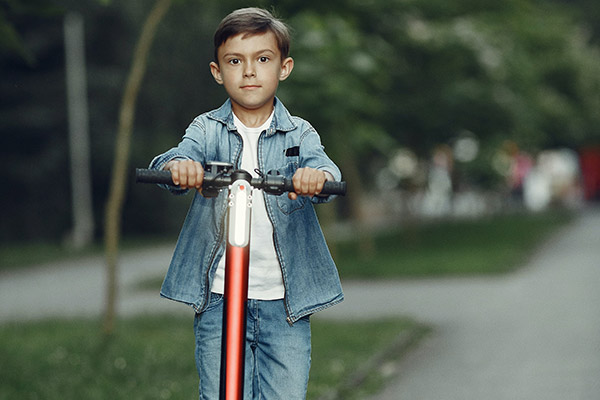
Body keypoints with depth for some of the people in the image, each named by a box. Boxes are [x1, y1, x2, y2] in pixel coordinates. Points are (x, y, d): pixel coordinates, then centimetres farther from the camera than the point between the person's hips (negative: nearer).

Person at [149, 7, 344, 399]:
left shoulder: (299, 133, 4)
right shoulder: (208, 130, 3)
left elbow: (321, 165, -15)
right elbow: (185, 153, -16)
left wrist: (318, 176, -41)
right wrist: (178, 165, -42)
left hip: (285, 306, 0)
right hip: (219, 300, 0)